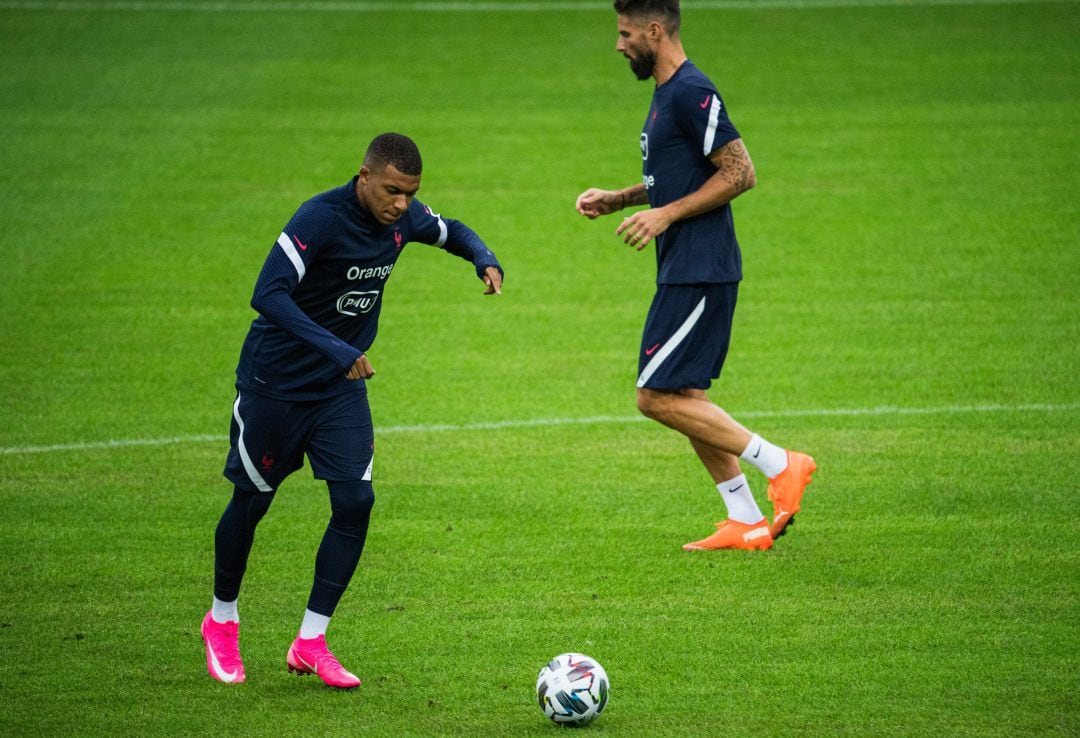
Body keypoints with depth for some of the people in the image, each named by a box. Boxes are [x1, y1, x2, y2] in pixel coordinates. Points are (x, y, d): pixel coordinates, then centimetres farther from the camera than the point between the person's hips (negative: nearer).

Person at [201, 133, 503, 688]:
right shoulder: (320, 219, -26)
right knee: (251, 502, 8)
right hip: (276, 382, -5)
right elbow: (268, 294, -34)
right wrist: (334, 349, -43)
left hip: (343, 388, 5)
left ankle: (310, 642, 1)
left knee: (355, 502, -8)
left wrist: (485, 260, -6)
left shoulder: (402, 218, -5)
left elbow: (452, 232, 17)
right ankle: (221, 621, 31)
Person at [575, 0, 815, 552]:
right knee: (684, 400, 12)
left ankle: (780, 465, -6)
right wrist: (617, 199, 16)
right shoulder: (666, 93, 16)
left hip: (699, 272, -11)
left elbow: (740, 172, -19)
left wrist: (667, 214, -19)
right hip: (685, 272, 11)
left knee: (658, 397, -10)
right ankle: (746, 524, 14)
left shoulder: (692, 93, -16)